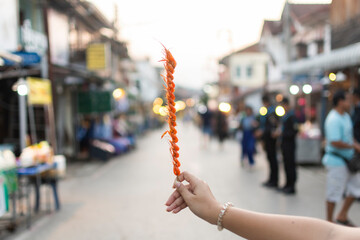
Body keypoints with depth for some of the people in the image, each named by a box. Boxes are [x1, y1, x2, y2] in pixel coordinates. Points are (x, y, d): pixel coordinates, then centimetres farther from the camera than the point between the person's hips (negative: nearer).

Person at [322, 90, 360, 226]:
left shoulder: (346, 116, 11)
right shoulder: (333, 120, -20)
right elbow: (335, 142, -26)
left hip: (348, 159, 10)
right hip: (336, 160, -10)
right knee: (334, 192, 1)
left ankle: (342, 216, 26)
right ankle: (329, 221, 16)